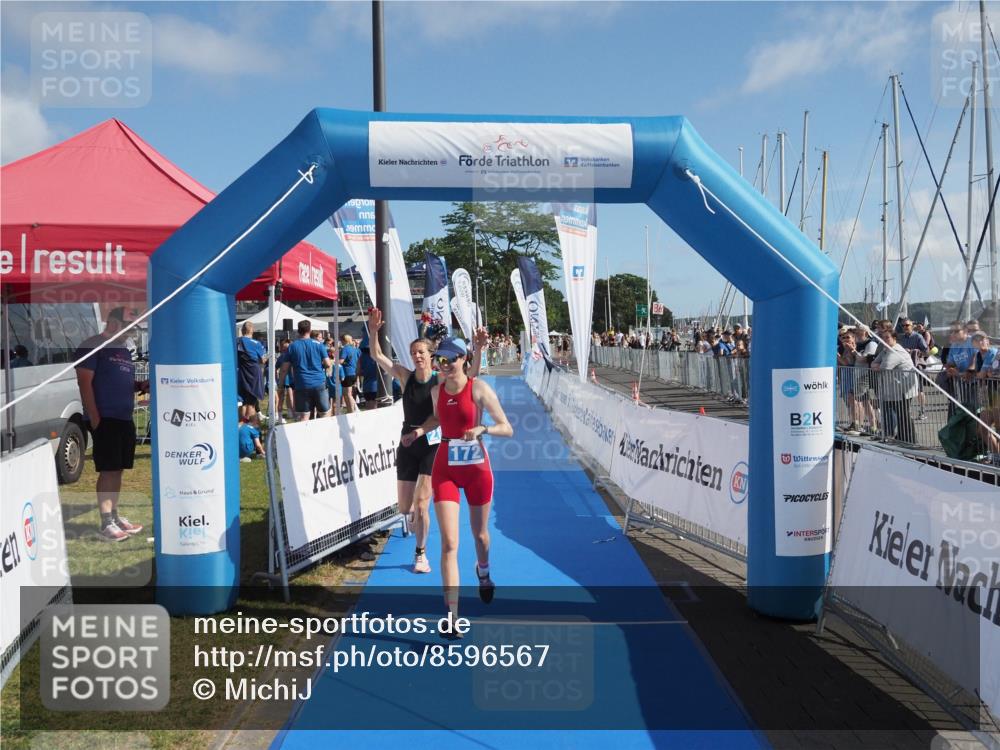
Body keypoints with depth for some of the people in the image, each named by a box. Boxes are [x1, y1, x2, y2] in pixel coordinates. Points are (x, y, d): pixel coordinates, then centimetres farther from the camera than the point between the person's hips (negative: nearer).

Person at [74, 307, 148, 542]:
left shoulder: (123, 350, 18)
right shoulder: (92, 346, -7)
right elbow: (85, 382, -13)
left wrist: (140, 386, 5)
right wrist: (95, 418, -18)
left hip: (125, 418, 8)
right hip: (105, 419, -8)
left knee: (117, 470, 11)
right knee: (108, 470, -7)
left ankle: (115, 516, 19)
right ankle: (106, 523, -4)